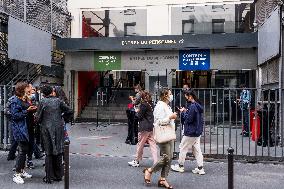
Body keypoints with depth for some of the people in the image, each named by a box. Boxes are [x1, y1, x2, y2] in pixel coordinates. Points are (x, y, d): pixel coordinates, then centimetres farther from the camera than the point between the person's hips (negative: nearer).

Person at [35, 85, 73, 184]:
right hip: (58, 128, 2)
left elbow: (38, 118, -4)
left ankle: (49, 177, 8)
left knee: (49, 153, 5)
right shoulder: (58, 101, 0)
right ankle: (58, 175, 19)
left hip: (47, 129, -2)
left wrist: (40, 122, 17)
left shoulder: (42, 102, -6)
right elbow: (69, 111, -1)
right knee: (58, 152, 11)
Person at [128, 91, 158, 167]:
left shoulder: (143, 104, -11)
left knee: (140, 144, 7)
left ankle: (136, 161, 20)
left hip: (144, 127, -7)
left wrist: (138, 112, 9)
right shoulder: (151, 104, 10)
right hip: (151, 127, 7)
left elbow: (140, 116, -11)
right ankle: (156, 162, 1)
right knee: (153, 144, 5)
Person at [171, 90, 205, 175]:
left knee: (183, 148, 6)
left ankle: (180, 166, 18)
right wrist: (186, 111, 6)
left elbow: (189, 119, -21)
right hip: (197, 132, 9)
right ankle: (200, 168, 10)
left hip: (191, 132, -9)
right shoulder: (198, 105, 10)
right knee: (197, 150, 10)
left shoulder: (192, 106, -21)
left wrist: (184, 112, -7)